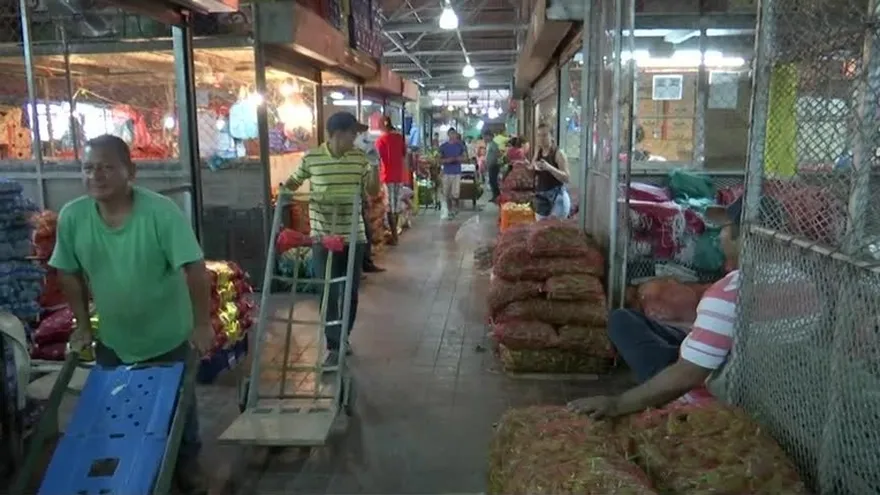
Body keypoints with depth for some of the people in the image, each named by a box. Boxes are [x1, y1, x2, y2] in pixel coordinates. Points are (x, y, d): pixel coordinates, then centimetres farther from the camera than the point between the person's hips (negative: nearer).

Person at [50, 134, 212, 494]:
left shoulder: (161, 211, -26)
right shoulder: (71, 217, -13)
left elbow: (195, 268, -25)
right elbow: (69, 273, 2)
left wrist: (202, 323, -22)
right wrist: (82, 324, 5)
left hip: (168, 337, -3)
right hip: (111, 340, 4)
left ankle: (187, 464, 40)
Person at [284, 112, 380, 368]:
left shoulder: (360, 158, 1)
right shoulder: (311, 158, -4)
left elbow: (372, 191, 6)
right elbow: (294, 181, 11)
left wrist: (375, 167, -10)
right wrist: (285, 189, -11)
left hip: (353, 236, 2)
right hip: (323, 236, -2)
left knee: (350, 291, 12)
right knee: (329, 293, 0)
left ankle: (342, 338, 32)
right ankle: (335, 347, 6)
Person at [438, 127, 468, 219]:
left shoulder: (460, 145, 3)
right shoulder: (443, 146, 4)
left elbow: (465, 158, 5)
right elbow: (439, 159, 4)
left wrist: (458, 159, -15)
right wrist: (447, 160, -15)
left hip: (457, 173, -1)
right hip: (446, 173, 1)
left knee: (455, 194, -7)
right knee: (447, 194, 3)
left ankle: (455, 208, 21)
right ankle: (450, 211, 19)